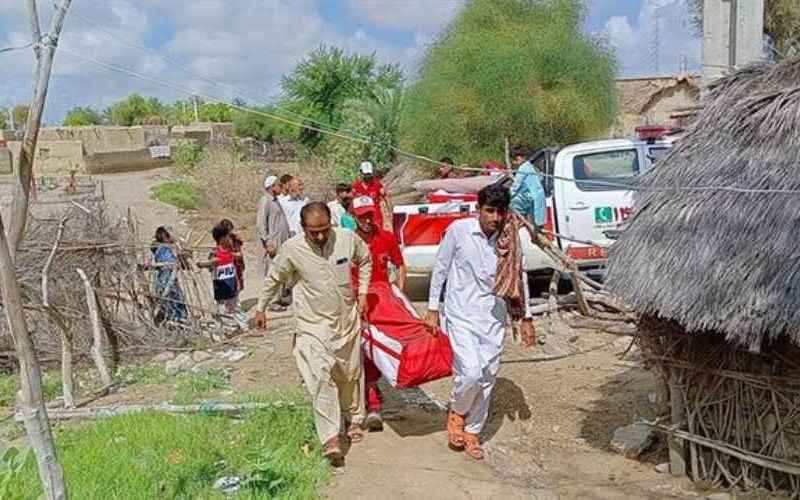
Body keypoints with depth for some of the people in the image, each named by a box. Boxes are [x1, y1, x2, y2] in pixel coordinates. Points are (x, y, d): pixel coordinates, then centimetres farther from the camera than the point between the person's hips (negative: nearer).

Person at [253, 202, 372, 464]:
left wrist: (362, 292, 5)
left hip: (347, 320, 3)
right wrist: (260, 309, 11)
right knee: (320, 377, -15)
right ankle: (330, 438, -10)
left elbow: (365, 260, 11)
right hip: (313, 325, -2)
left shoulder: (348, 239, -11)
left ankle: (354, 419, 39)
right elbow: (274, 279, 3)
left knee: (350, 374, 16)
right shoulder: (292, 250, -15)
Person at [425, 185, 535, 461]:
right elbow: (440, 269, -1)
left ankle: (472, 432, 28)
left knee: (487, 379, 8)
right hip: (461, 315, -3)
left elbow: (519, 277, 11)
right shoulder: (458, 230, -11)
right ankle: (457, 412, 15)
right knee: (470, 373, -17)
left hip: (494, 317, 4)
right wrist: (433, 309, 1)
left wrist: (526, 317, 11)